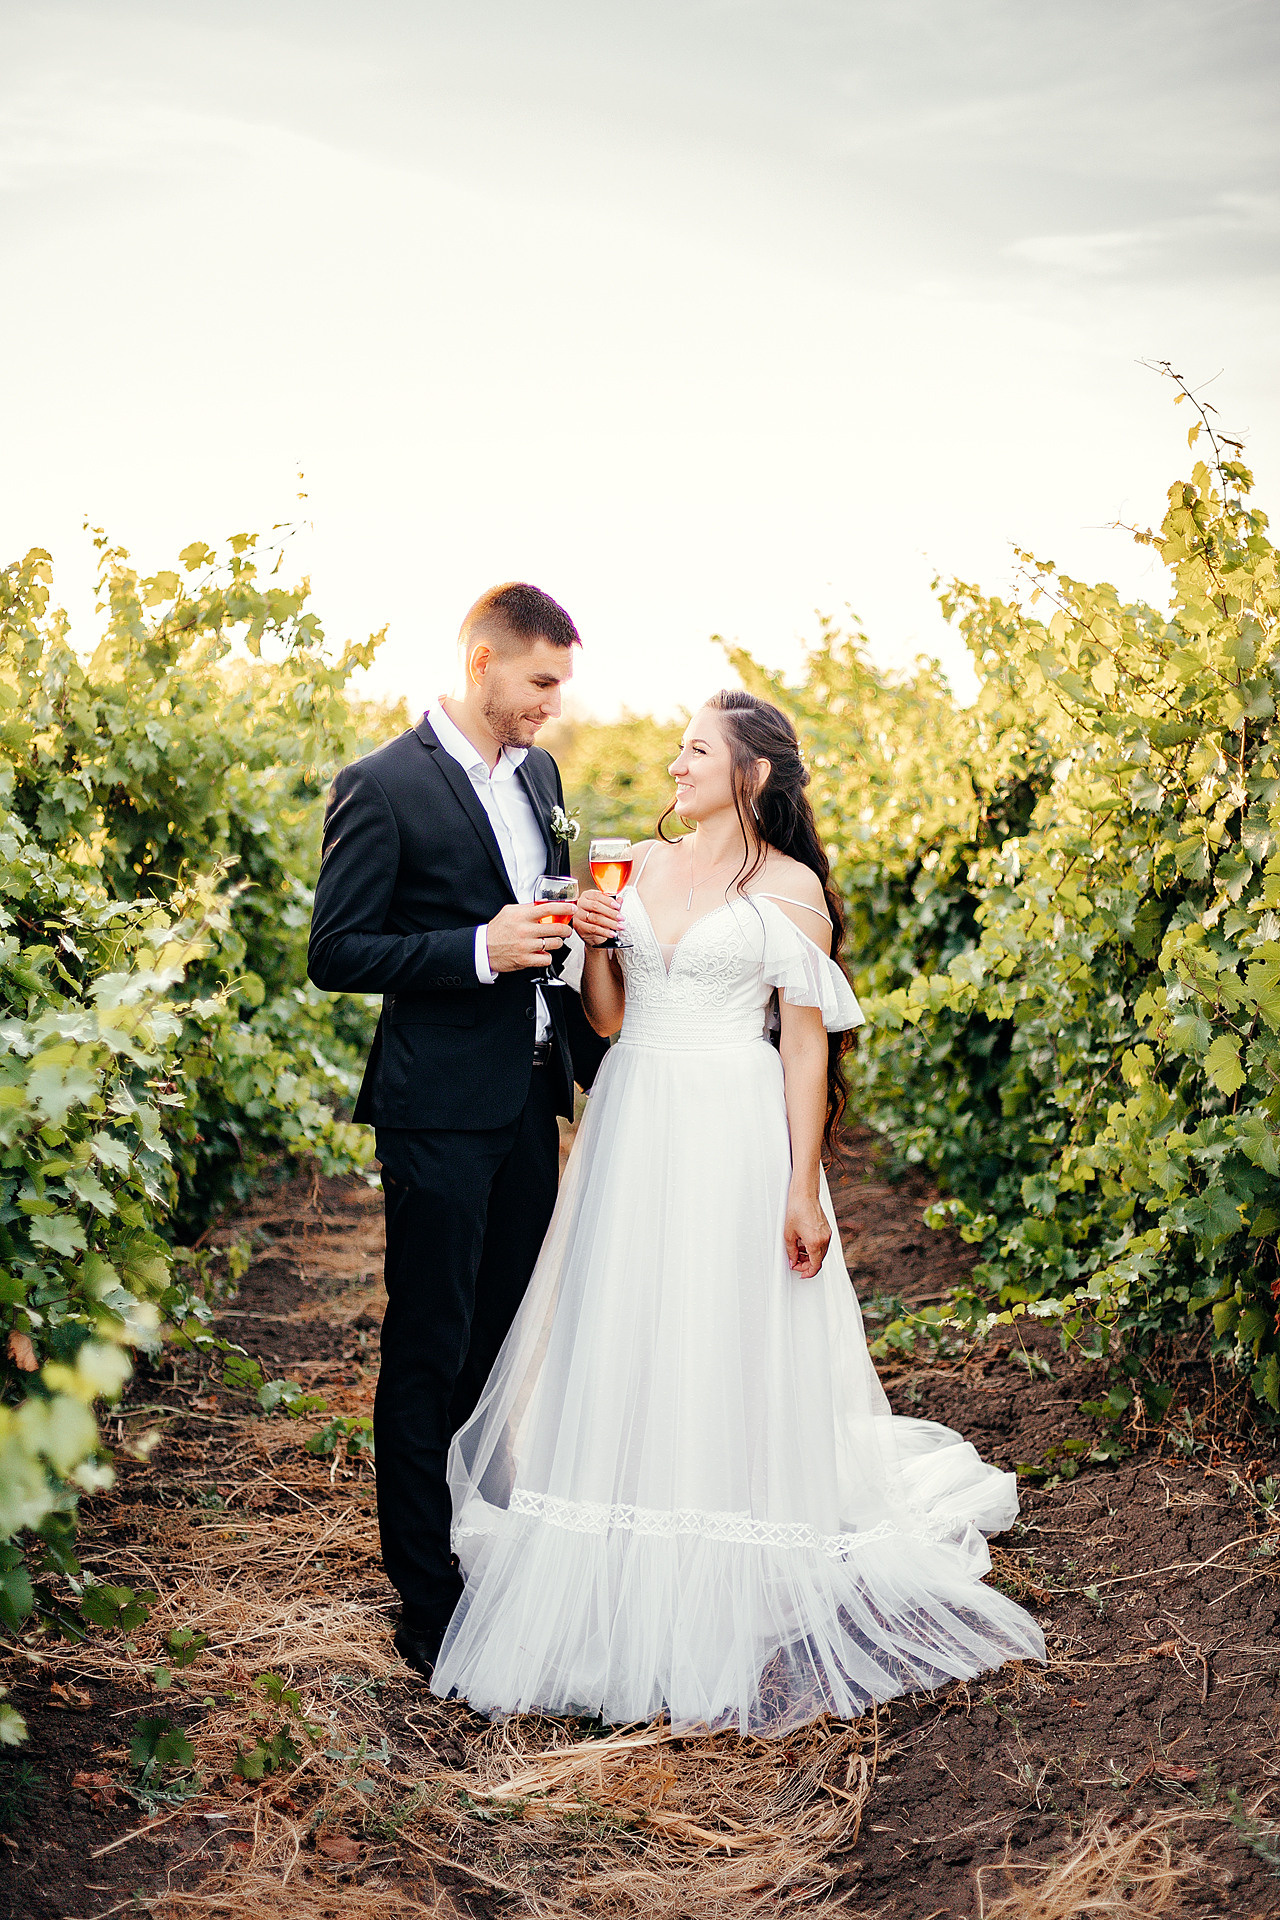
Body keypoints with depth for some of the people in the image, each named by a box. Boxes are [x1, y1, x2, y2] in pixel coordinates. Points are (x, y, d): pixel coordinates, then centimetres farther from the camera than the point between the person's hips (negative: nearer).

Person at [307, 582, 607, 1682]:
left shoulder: (538, 772, 11)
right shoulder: (383, 787, -12)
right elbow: (336, 955, -12)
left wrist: (588, 1053, 17)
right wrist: (478, 950, -21)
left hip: (528, 1095, 7)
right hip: (440, 1109, -7)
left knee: (506, 1339, 15)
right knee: (429, 1351, 2)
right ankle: (425, 1596, 13)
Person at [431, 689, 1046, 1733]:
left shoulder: (791, 888, -4)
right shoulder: (643, 865, 11)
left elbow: (807, 1045, -6)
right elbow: (609, 1017, 14)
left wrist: (803, 1189, -11)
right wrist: (595, 945, -5)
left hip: (734, 1138, -5)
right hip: (634, 1130, 5)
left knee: (725, 1362, 1)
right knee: (623, 1357, 7)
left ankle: (732, 1609, 15)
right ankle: (627, 1597, 20)